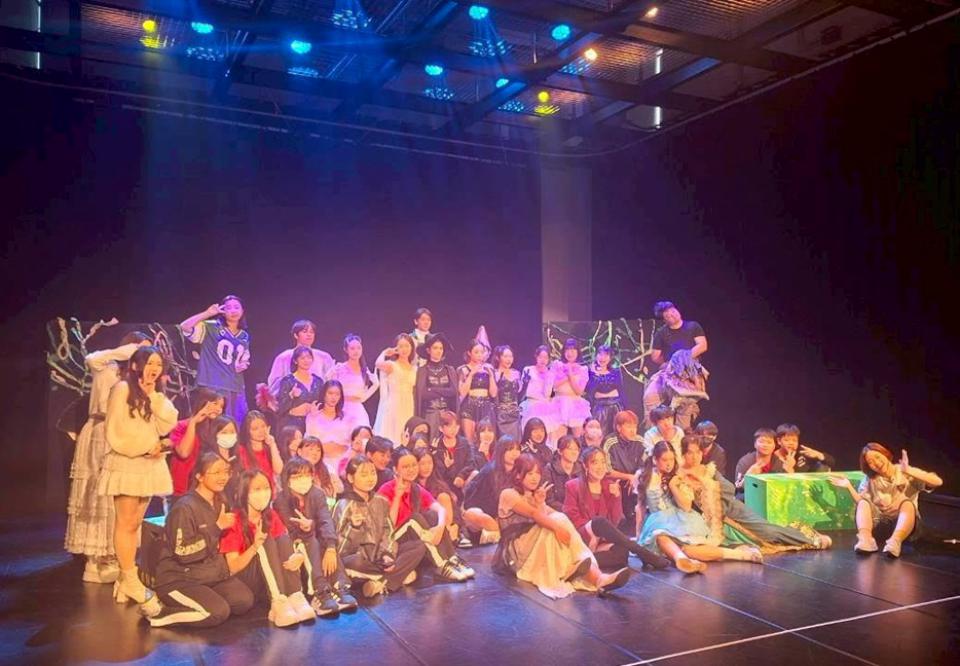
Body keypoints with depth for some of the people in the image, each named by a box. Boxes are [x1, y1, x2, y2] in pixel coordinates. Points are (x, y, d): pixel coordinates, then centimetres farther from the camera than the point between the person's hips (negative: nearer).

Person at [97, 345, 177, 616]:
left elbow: (167, 425, 0)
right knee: (126, 523, -6)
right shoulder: (123, 389, -7)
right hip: (126, 462, -7)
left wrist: (154, 396, -6)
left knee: (135, 523, 8)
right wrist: (147, 447, -14)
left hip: (150, 464, 7)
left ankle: (125, 579, 14)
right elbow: (116, 432, -12)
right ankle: (130, 581, -1)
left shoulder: (157, 395, 15)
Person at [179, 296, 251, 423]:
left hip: (236, 389, 5)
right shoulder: (211, 328, -2)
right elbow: (184, 327, -16)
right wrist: (208, 313, -14)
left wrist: (244, 365, 1)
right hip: (213, 387, -5)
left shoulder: (244, 336, 14)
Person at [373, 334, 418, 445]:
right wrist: (385, 352, -7)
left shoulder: (414, 368, 13)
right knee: (390, 439, -6)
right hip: (393, 406, -5)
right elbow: (378, 364, -26)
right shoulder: (391, 365, -3)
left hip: (409, 408, 5)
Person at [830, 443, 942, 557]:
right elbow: (862, 506, -3)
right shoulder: (870, 480, 6)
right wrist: (849, 487, -14)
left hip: (906, 523, -2)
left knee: (907, 503, -29)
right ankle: (865, 539, -47)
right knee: (864, 502, -20)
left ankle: (895, 541, -55)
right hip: (880, 525, 2)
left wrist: (909, 471, -28)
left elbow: (938, 482, -17)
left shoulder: (906, 474, -2)